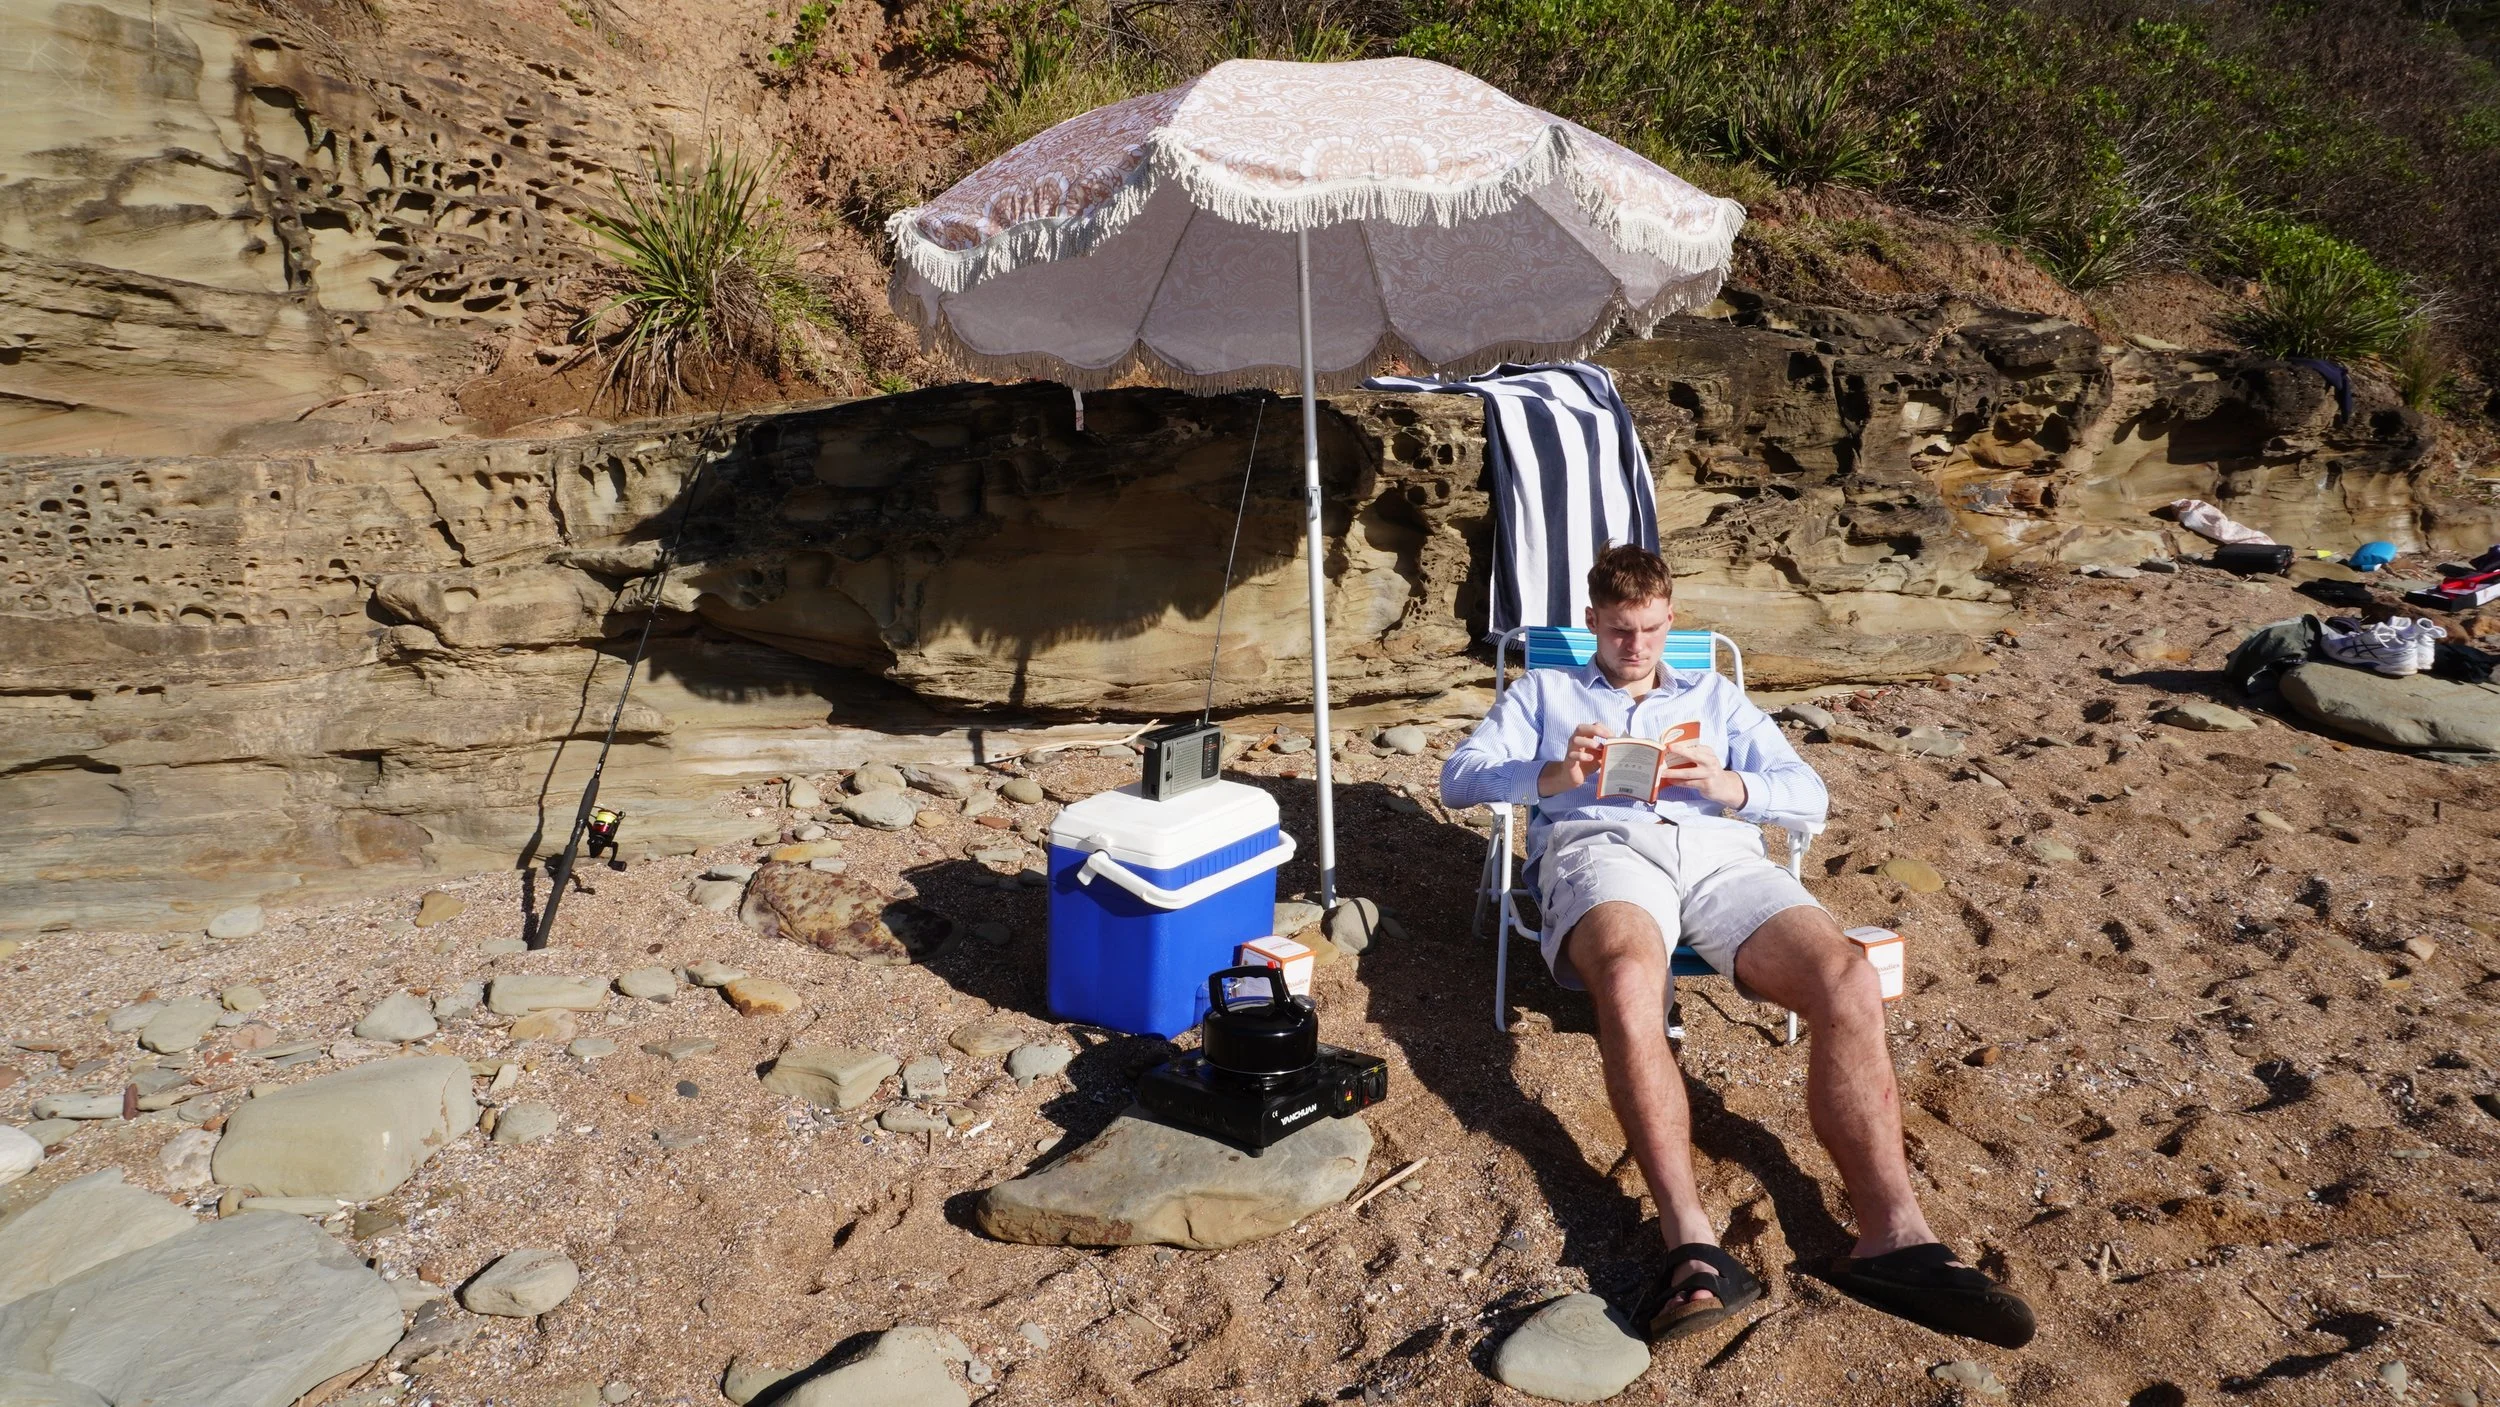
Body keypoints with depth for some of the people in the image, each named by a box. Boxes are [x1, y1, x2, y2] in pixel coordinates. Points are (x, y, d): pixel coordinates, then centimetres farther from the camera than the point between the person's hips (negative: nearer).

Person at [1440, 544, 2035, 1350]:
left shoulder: (1715, 695, 33)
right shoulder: (1544, 692, 28)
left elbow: (1809, 795, 20)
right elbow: (1460, 777, 13)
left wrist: (1730, 787, -4)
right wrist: (1554, 774, -7)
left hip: (1720, 852, 3)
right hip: (1602, 845, -3)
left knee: (1849, 984, -29)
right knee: (1629, 984, -40)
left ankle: (1893, 1236, -33)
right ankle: (1691, 1246, -46)